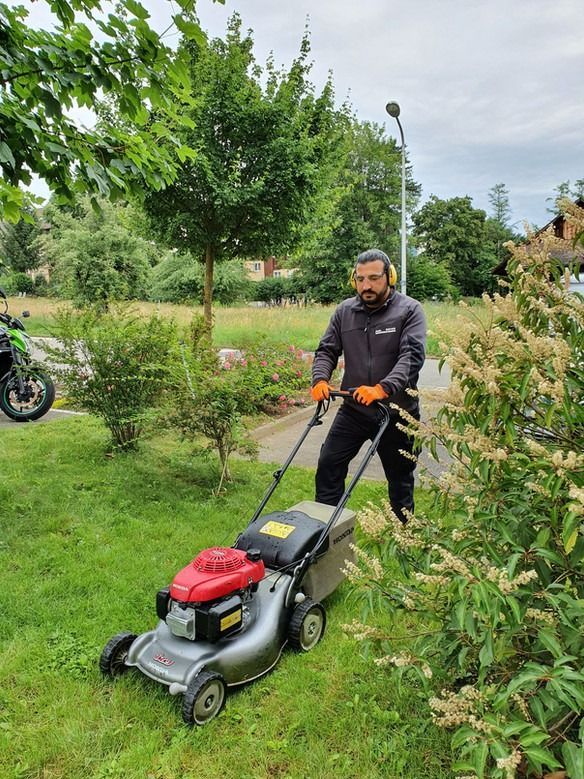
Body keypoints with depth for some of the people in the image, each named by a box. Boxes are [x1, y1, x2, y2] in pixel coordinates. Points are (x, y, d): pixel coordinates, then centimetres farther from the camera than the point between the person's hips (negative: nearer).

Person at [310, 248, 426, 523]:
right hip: (354, 408, 3)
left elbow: (412, 356, -21)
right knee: (329, 464, 1)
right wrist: (320, 379, -15)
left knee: (400, 476, 13)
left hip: (397, 411, -3)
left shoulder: (409, 310, -9)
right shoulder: (345, 310, 3)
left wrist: (383, 389, -36)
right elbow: (326, 350, 5)